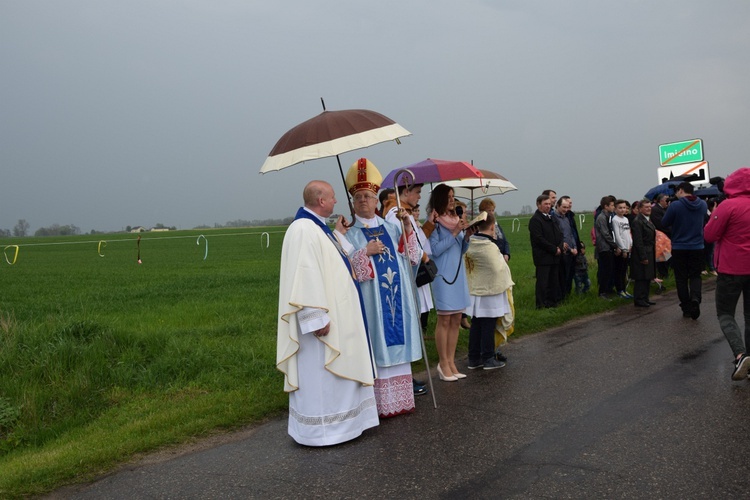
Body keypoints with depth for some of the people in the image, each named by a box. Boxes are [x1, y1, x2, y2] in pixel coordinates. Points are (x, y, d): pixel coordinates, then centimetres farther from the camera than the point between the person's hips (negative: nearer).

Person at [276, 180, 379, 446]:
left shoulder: (317, 227, 14)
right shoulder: (303, 229, -19)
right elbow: (305, 275, -27)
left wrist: (337, 234, 20)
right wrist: (317, 317, -28)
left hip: (337, 313, 11)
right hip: (324, 316, -11)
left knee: (331, 371, 18)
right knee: (318, 373, -1)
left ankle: (334, 422, 31)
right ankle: (318, 431, 12)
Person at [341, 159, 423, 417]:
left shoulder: (390, 228, 11)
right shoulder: (350, 233, -2)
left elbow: (412, 254, 5)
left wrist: (407, 227, -5)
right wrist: (366, 252, -21)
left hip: (397, 296, 5)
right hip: (371, 299, -4)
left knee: (397, 341, 9)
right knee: (378, 347, -2)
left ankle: (400, 399, 20)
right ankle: (381, 403, 7)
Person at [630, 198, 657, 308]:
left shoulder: (648, 220, 16)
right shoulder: (637, 221, -15)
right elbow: (638, 241, -19)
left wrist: (652, 255, 17)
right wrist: (643, 257, -21)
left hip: (649, 253, 10)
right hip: (642, 254, -10)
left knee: (647, 277, 14)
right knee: (641, 278, -4)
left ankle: (645, 298, 22)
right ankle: (639, 300, 3)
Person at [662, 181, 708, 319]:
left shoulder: (675, 205, -14)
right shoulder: (702, 205, 1)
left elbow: (664, 223, -5)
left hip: (679, 248, -3)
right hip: (697, 247, 3)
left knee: (681, 278, 8)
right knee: (695, 276, 12)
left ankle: (686, 308, 12)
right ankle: (695, 298, -15)